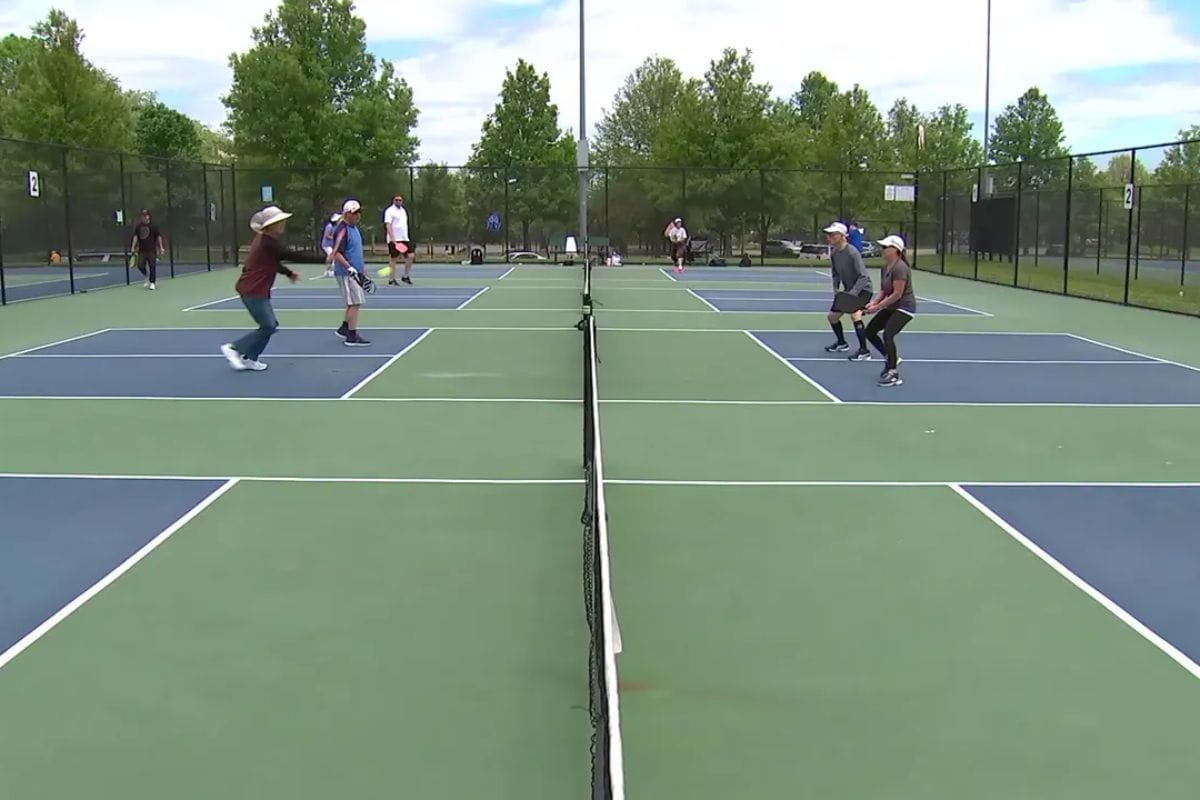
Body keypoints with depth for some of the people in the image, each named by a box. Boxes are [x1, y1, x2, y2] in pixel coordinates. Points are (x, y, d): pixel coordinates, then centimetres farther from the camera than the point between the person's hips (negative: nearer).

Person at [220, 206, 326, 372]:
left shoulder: (266, 240, 10)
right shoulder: (268, 243, -20)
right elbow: (293, 256, -22)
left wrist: (289, 273, 14)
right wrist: (324, 258, -20)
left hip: (257, 290, 10)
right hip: (252, 291, -10)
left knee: (270, 326, 10)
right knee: (268, 327, -4)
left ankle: (249, 358, 16)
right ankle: (234, 348, 5)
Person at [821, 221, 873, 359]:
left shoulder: (852, 252, -25)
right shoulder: (834, 253, -1)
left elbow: (863, 276, -26)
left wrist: (853, 293, -34)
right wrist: (836, 290, -1)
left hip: (862, 289, -9)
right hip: (848, 290, 9)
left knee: (855, 314, -29)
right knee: (832, 316, 14)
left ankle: (864, 351, -23)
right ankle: (842, 343, 39)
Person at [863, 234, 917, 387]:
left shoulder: (899, 268, -23)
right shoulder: (886, 266, 5)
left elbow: (897, 294, -25)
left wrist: (878, 307, -22)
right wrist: (874, 302, -7)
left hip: (904, 307, -10)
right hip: (891, 307, 10)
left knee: (888, 335, -25)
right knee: (869, 332, 9)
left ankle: (894, 374, -14)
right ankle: (892, 358, 26)